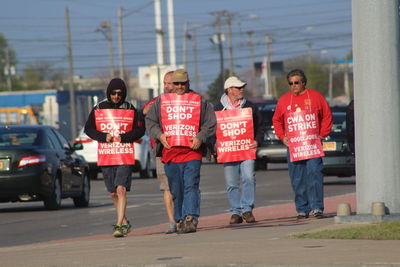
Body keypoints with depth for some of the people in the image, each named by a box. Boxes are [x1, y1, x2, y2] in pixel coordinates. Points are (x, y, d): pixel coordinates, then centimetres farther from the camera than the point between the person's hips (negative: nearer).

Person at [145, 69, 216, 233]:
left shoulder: (200, 101, 10)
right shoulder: (161, 101, 14)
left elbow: (210, 123, 8)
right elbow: (150, 121, 15)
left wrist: (200, 138, -8)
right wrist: (159, 135, -3)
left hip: (192, 152, -2)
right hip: (169, 153, 2)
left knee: (191, 186, -14)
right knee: (176, 190, 6)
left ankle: (190, 218, -21)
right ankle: (179, 220, 15)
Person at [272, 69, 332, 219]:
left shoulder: (316, 97, 5)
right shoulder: (283, 100, 11)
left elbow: (327, 117, 9)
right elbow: (277, 121, 19)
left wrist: (322, 135, 1)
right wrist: (282, 137, 7)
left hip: (313, 145, -2)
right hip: (292, 145, 2)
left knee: (314, 174, -12)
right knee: (297, 179, 1)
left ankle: (317, 207, -10)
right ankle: (302, 209, 7)